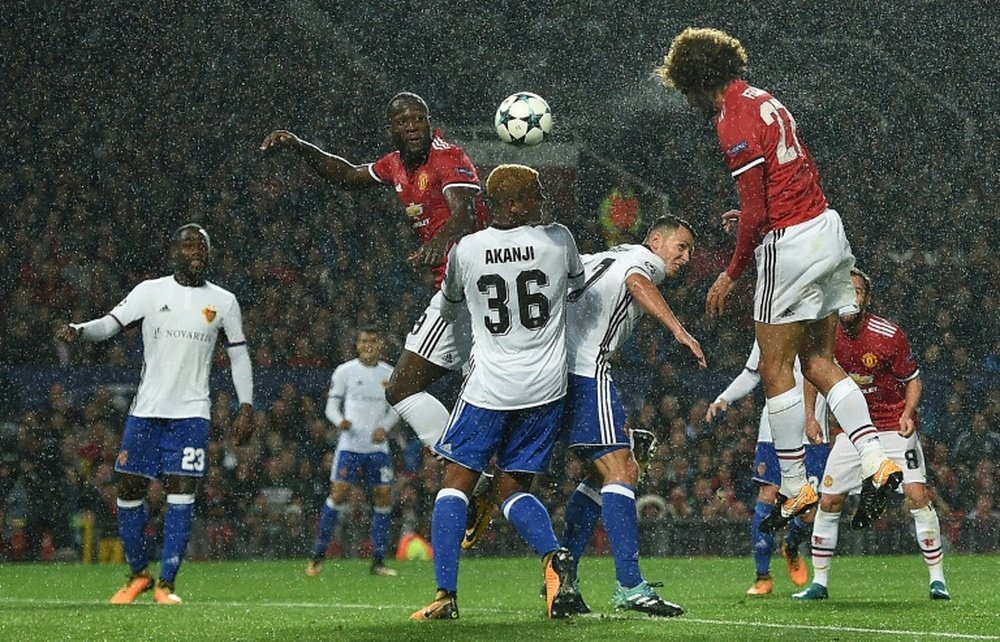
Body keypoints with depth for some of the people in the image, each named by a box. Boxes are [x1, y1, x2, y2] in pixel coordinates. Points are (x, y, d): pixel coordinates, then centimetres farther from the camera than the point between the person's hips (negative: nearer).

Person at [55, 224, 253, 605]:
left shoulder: (223, 302, 6)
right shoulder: (151, 292, 3)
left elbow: (239, 355, 12)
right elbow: (110, 323, -3)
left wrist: (246, 408, 5)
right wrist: (77, 330, -24)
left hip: (191, 413, 0)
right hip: (146, 410, 1)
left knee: (181, 492, -9)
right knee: (130, 488, 1)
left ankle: (166, 583, -5)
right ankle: (138, 574, 18)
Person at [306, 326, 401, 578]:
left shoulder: (389, 374, 6)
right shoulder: (345, 371, 0)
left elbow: (395, 409, 14)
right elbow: (331, 404, 3)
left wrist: (384, 427, -5)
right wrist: (340, 421, -18)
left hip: (378, 446, 3)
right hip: (350, 444, -3)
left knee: (383, 498, -1)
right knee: (338, 494, -10)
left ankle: (378, 561, 8)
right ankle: (317, 556, 0)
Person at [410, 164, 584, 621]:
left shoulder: (465, 250, -4)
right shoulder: (558, 240, -3)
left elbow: (449, 307, 16)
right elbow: (577, 282, 19)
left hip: (490, 385, -2)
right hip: (546, 385, 2)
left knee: (457, 482, 10)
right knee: (514, 488, 13)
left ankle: (445, 593, -1)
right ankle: (553, 556, -16)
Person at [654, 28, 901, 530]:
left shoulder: (734, 123, -16)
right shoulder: (765, 101, 12)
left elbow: (756, 213, -19)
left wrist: (730, 275, -8)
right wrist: (751, 217, 21)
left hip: (790, 245, -9)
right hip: (827, 228, 9)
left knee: (775, 370, 2)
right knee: (819, 362, 13)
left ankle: (795, 488, 6)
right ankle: (876, 461, 1)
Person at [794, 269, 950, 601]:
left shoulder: (889, 335, -16)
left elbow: (913, 380, -5)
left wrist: (908, 414, -21)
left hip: (894, 426, -3)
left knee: (917, 496, -15)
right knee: (829, 502, 0)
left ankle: (937, 578, -7)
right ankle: (819, 582, 11)